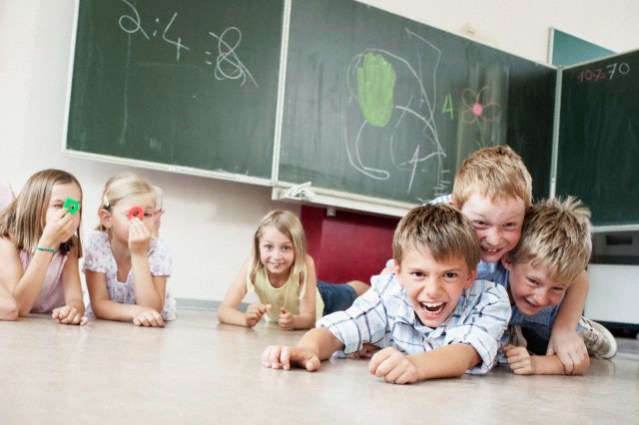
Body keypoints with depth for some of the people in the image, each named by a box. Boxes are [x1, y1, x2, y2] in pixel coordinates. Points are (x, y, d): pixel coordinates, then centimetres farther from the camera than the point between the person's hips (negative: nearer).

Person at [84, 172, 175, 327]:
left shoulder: (159, 250, -19)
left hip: (154, 327, 1)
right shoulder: (96, 243, -17)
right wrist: (135, 312, -37)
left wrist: (140, 255, -31)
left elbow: (151, 309, -24)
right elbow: (99, 304, -17)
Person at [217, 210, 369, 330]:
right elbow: (223, 311, -41)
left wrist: (294, 321, -62)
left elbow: (309, 316, -39)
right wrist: (247, 319, -62)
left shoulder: (305, 264, -43)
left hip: (321, 302, -1)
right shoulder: (252, 266, -39)